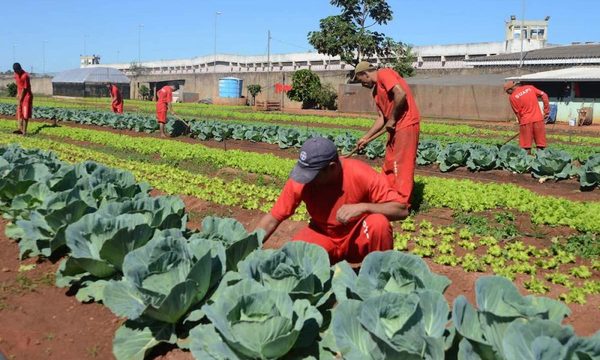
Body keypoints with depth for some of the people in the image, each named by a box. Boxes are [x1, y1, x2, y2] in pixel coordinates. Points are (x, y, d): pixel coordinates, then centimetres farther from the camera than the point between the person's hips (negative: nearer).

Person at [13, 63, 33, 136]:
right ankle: (20, 129, 6)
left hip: (27, 96, -8)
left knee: (25, 114, -7)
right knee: (19, 113, 5)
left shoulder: (25, 76, -21)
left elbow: (25, 89, -17)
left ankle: (24, 131, -6)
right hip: (20, 95, 8)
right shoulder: (16, 74, 3)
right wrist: (18, 94, 8)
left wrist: (20, 99, -12)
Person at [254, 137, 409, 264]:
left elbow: (401, 210, -23)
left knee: (378, 223, -33)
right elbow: (272, 219, -12)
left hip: (358, 240, -1)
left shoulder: (360, 174, -25)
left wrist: (363, 207, -38)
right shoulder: (300, 182, -19)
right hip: (323, 237, 2)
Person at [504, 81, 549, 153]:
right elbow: (544, 95, 4)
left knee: (526, 147, 4)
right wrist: (546, 111, 9)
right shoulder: (530, 88, 7)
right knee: (540, 145, 9)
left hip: (526, 121, -3)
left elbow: (517, 113, 0)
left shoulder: (512, 97, -2)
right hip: (538, 119, 3)